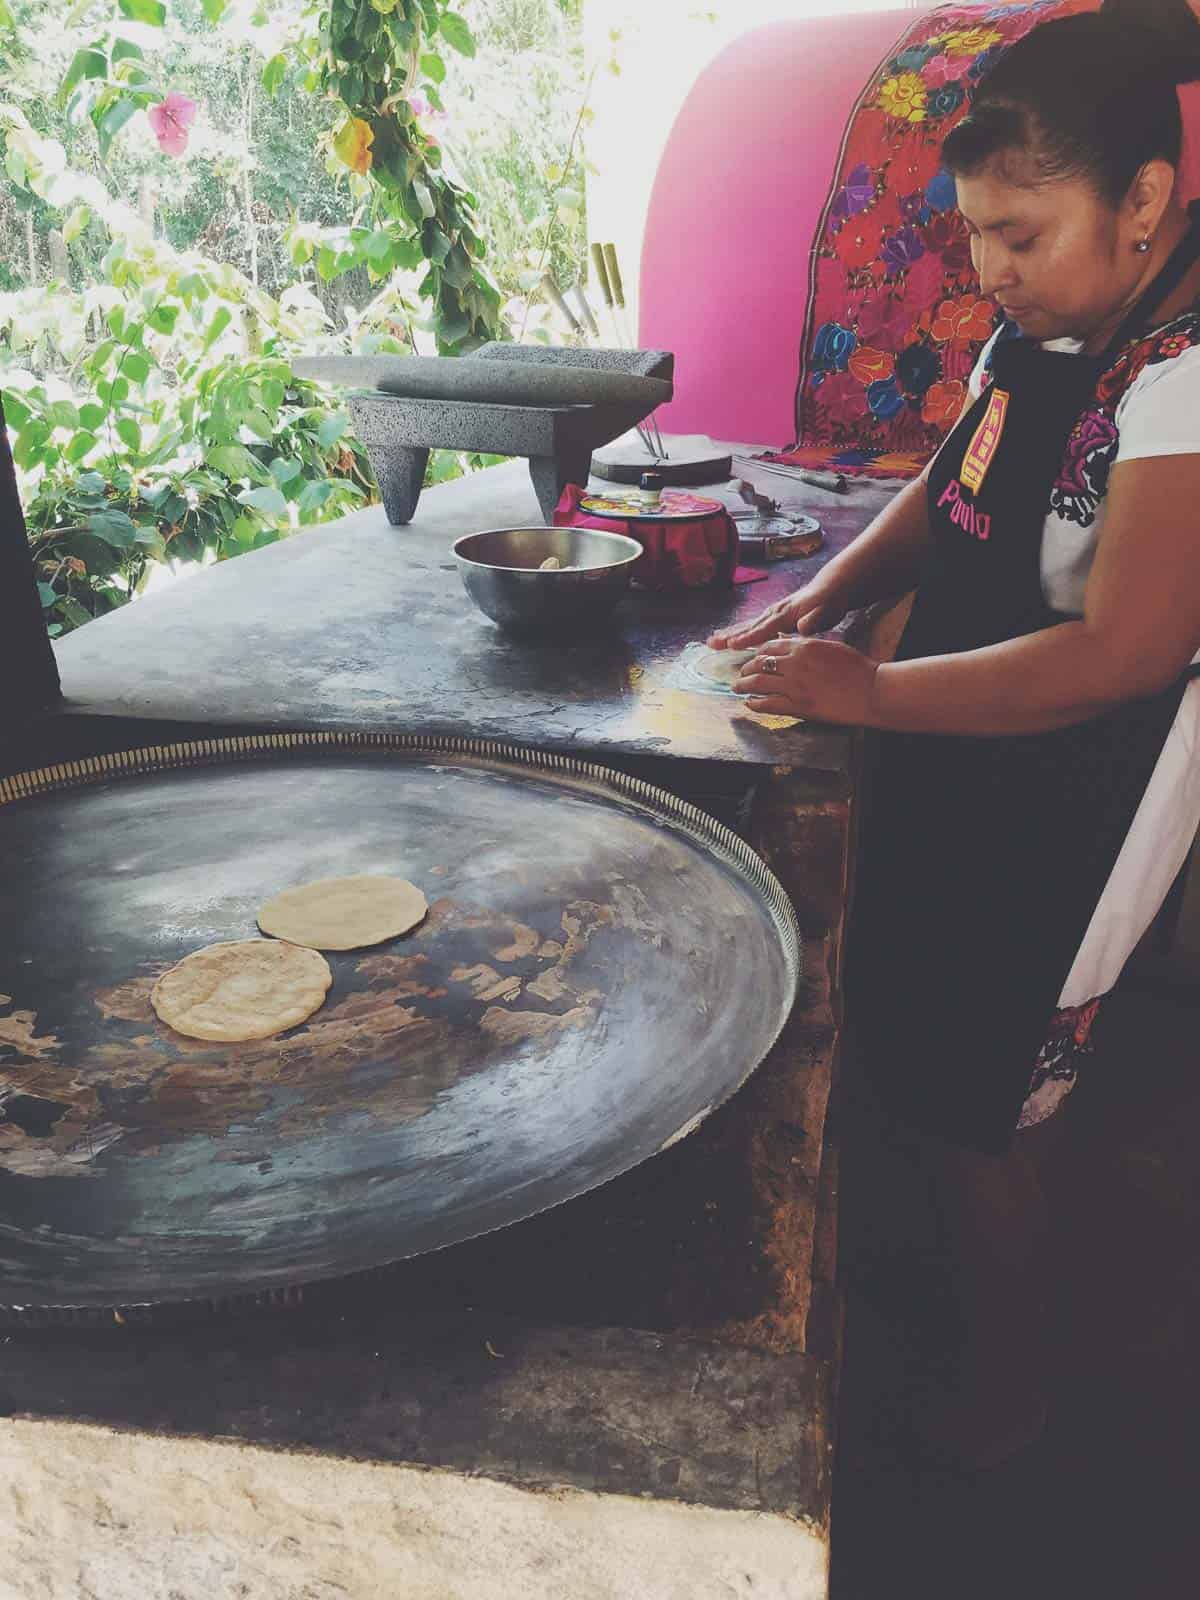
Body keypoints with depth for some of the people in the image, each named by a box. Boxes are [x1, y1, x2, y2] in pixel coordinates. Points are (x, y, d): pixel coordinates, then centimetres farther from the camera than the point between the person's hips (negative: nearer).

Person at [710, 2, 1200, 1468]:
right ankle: (921, 1273, 47)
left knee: (964, 1114, 6)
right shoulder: (1037, 334, 5)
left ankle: (1004, 1390, 33)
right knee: (894, 1047, 20)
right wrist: (823, 599, 0)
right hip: (950, 769, 8)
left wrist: (869, 689, -22)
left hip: (1067, 817, -8)